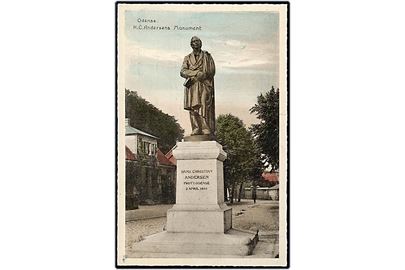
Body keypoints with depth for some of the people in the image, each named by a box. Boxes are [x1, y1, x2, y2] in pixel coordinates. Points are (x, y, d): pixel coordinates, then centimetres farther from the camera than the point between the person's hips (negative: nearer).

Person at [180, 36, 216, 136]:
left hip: (204, 86, -2)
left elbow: (211, 71, 3)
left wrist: (194, 77, -6)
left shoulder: (207, 56, 15)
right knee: (193, 108, -8)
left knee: (205, 108, -13)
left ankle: (207, 131, -18)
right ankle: (196, 131, -11)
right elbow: (183, 72, 6)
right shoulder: (187, 58, 21)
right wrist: (197, 73, -10)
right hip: (192, 87, 2)